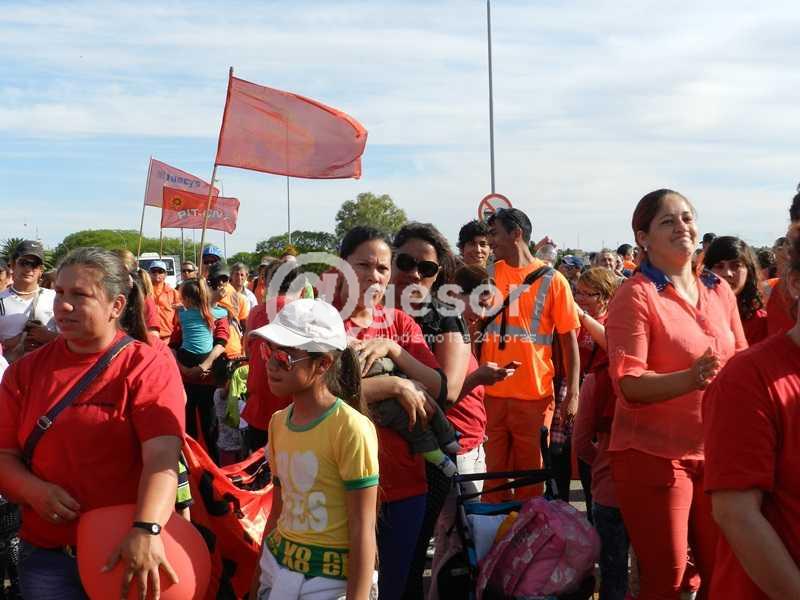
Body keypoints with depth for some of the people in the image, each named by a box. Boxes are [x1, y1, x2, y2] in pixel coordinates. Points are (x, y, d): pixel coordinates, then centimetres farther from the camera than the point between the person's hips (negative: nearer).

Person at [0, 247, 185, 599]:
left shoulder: (149, 366, -10)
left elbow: (162, 456, -22)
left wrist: (146, 530, -36)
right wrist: (35, 491, -16)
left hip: (130, 550, -3)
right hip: (46, 555, 3)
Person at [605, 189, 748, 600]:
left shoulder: (719, 291, 8)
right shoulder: (636, 296, -11)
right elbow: (628, 384, -19)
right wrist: (689, 379, -34)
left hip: (716, 453, 6)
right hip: (654, 455, -6)